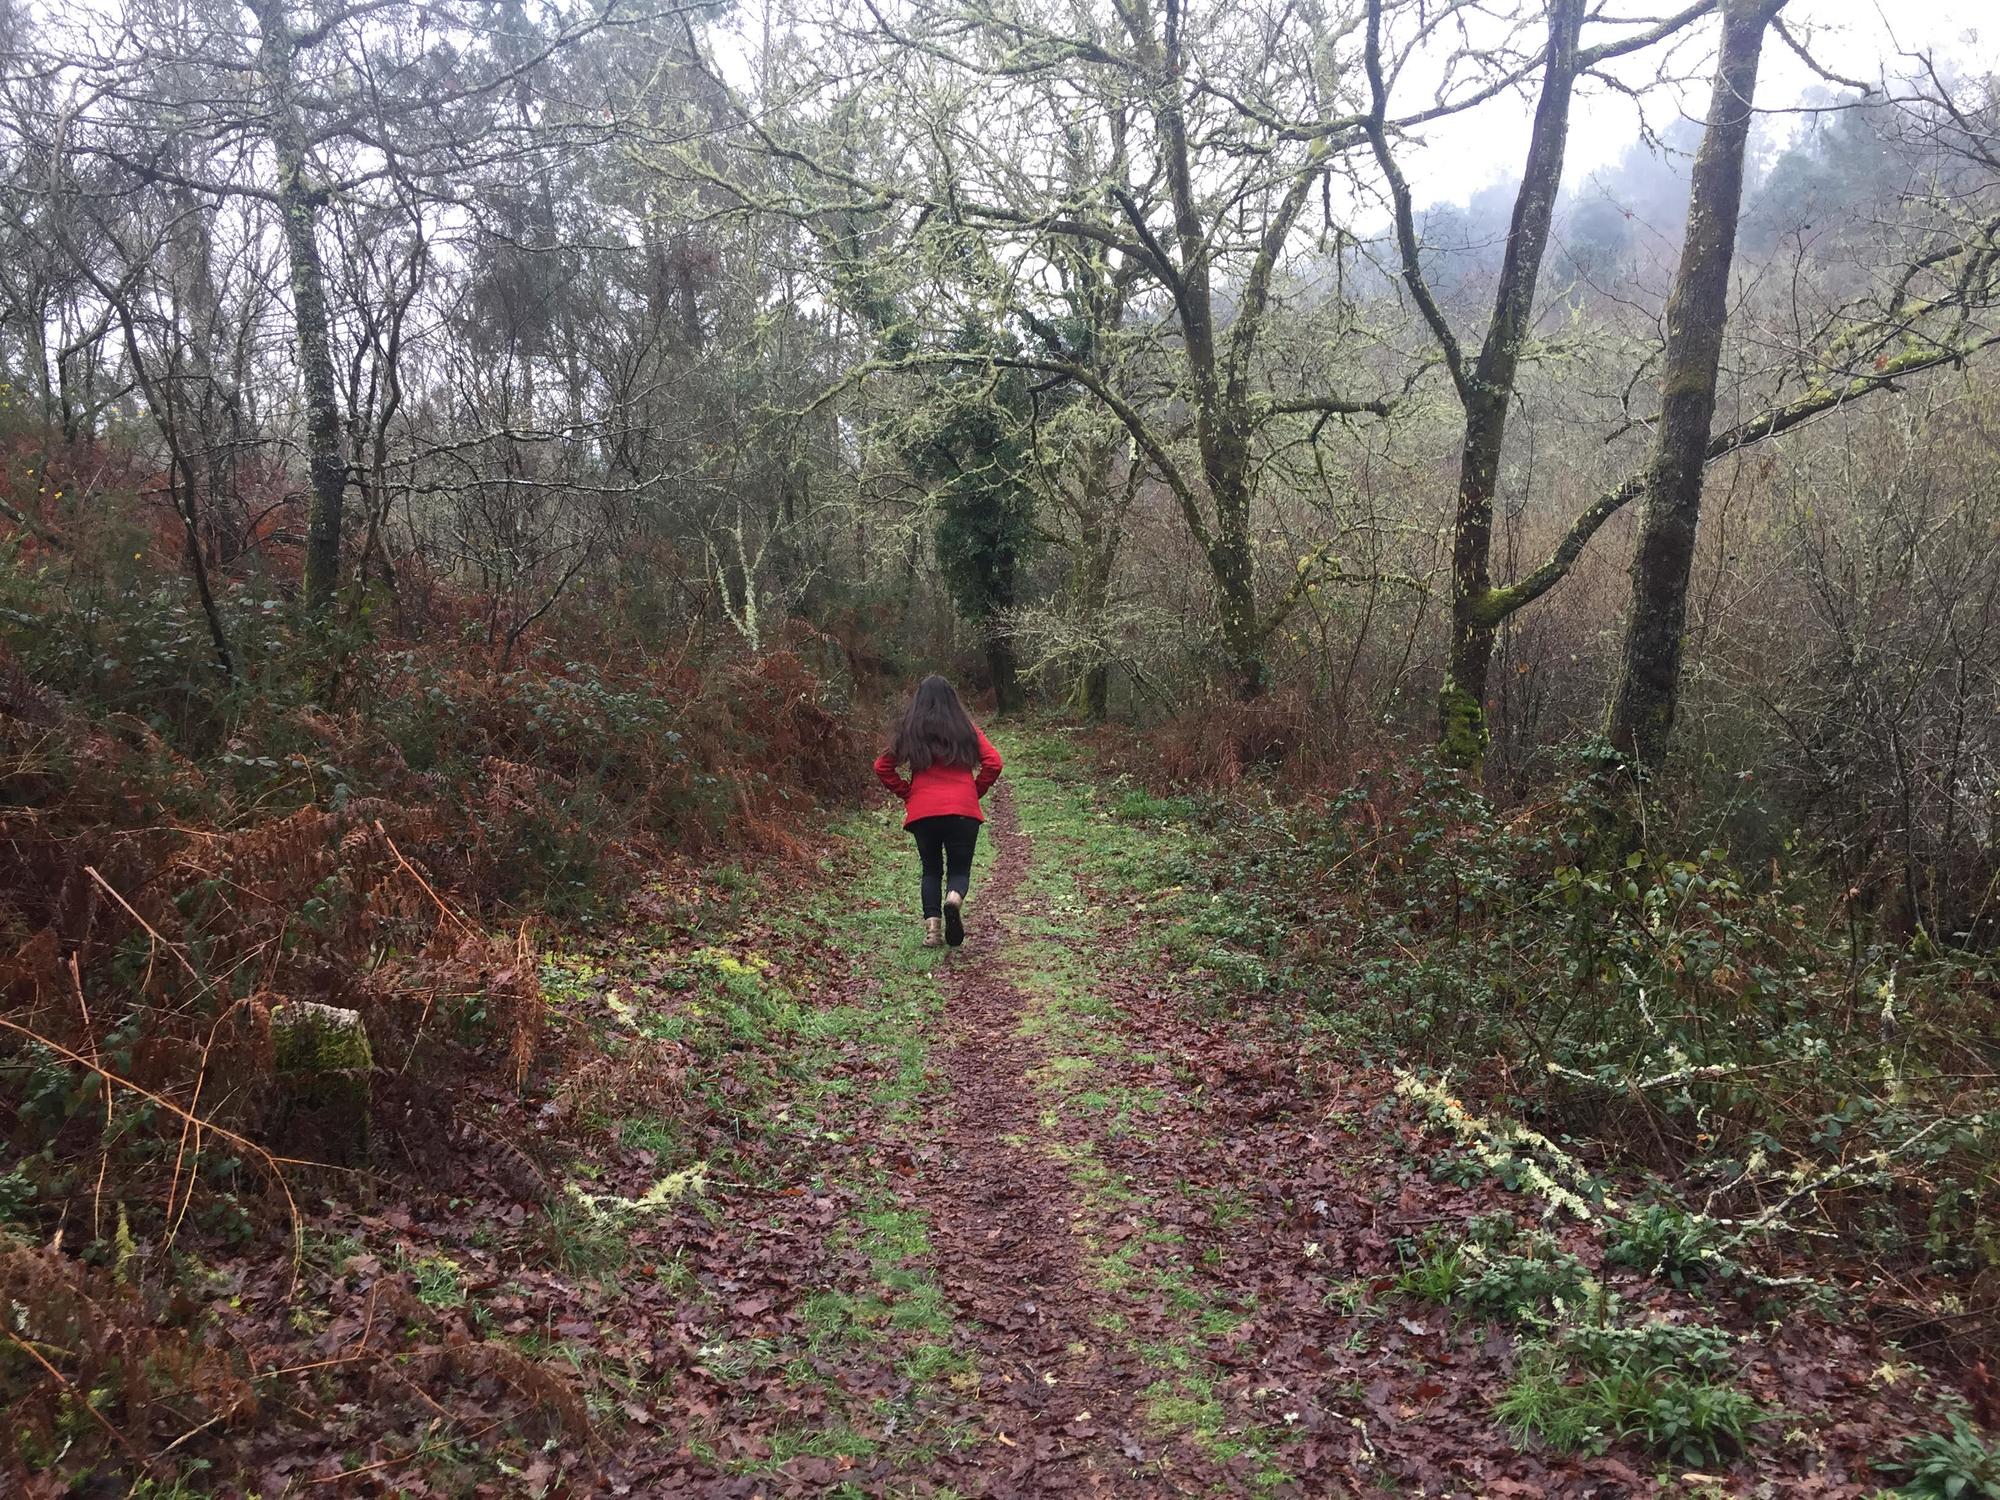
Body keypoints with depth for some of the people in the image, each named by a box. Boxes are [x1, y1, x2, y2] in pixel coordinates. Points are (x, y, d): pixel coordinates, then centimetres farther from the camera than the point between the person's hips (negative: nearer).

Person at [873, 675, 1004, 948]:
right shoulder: (966, 728, 7)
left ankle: (932, 923, -3)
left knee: (932, 869, 16)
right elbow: (993, 763, -2)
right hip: (963, 810, -1)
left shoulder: (909, 731, 9)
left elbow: (882, 767, 7)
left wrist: (906, 793, 13)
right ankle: (955, 898, -24)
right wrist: (975, 792, 9)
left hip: (922, 812, 1)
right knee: (960, 869, 9)